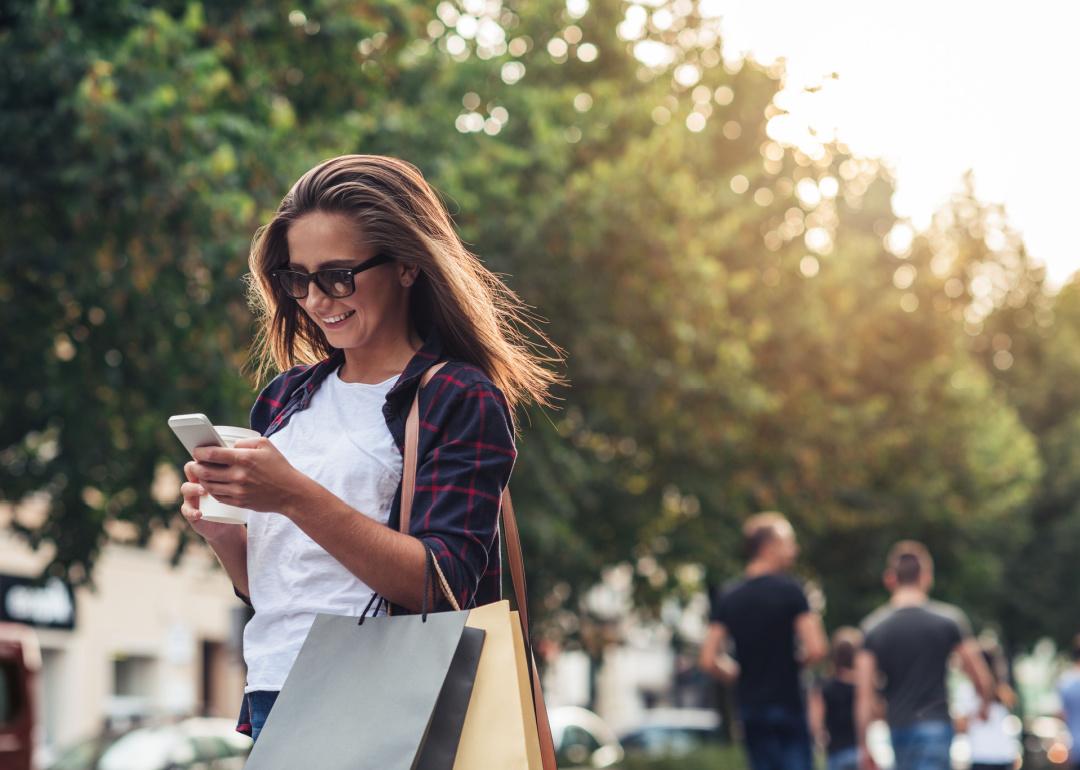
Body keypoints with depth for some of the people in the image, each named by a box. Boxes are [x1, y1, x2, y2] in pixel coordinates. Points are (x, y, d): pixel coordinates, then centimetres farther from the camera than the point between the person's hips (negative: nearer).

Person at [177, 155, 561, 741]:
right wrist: (219, 530, 0)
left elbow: (440, 588, -12)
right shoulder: (288, 396, 16)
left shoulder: (462, 400, -1)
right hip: (271, 698, 5)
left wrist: (297, 498, -18)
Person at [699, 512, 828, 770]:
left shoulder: (728, 597, 5)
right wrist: (794, 662, 4)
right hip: (787, 705, -5)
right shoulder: (789, 590, -10)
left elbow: (709, 661, 0)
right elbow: (816, 649, -17)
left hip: (750, 707, 5)